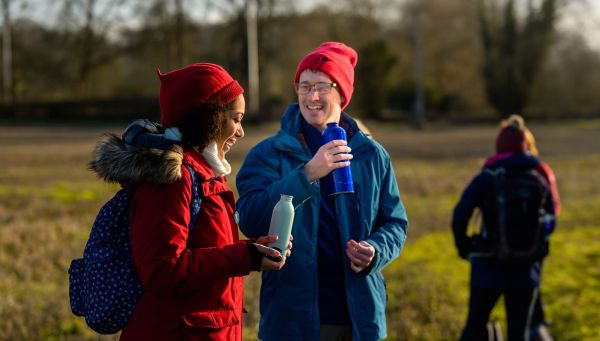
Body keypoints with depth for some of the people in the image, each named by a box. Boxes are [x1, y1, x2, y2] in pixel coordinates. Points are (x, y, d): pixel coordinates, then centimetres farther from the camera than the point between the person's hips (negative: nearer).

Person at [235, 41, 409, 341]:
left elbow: (395, 223, 13)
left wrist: (375, 251, -10)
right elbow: (250, 220, -16)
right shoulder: (269, 154, -2)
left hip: (359, 316, 3)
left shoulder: (372, 156, 7)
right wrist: (306, 174, -25)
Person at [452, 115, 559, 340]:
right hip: (526, 271, 2)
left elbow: (459, 217, -13)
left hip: (489, 267, -2)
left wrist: (464, 248, 3)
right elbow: (550, 222, 8)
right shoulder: (541, 178, 1)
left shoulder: (486, 178, -8)